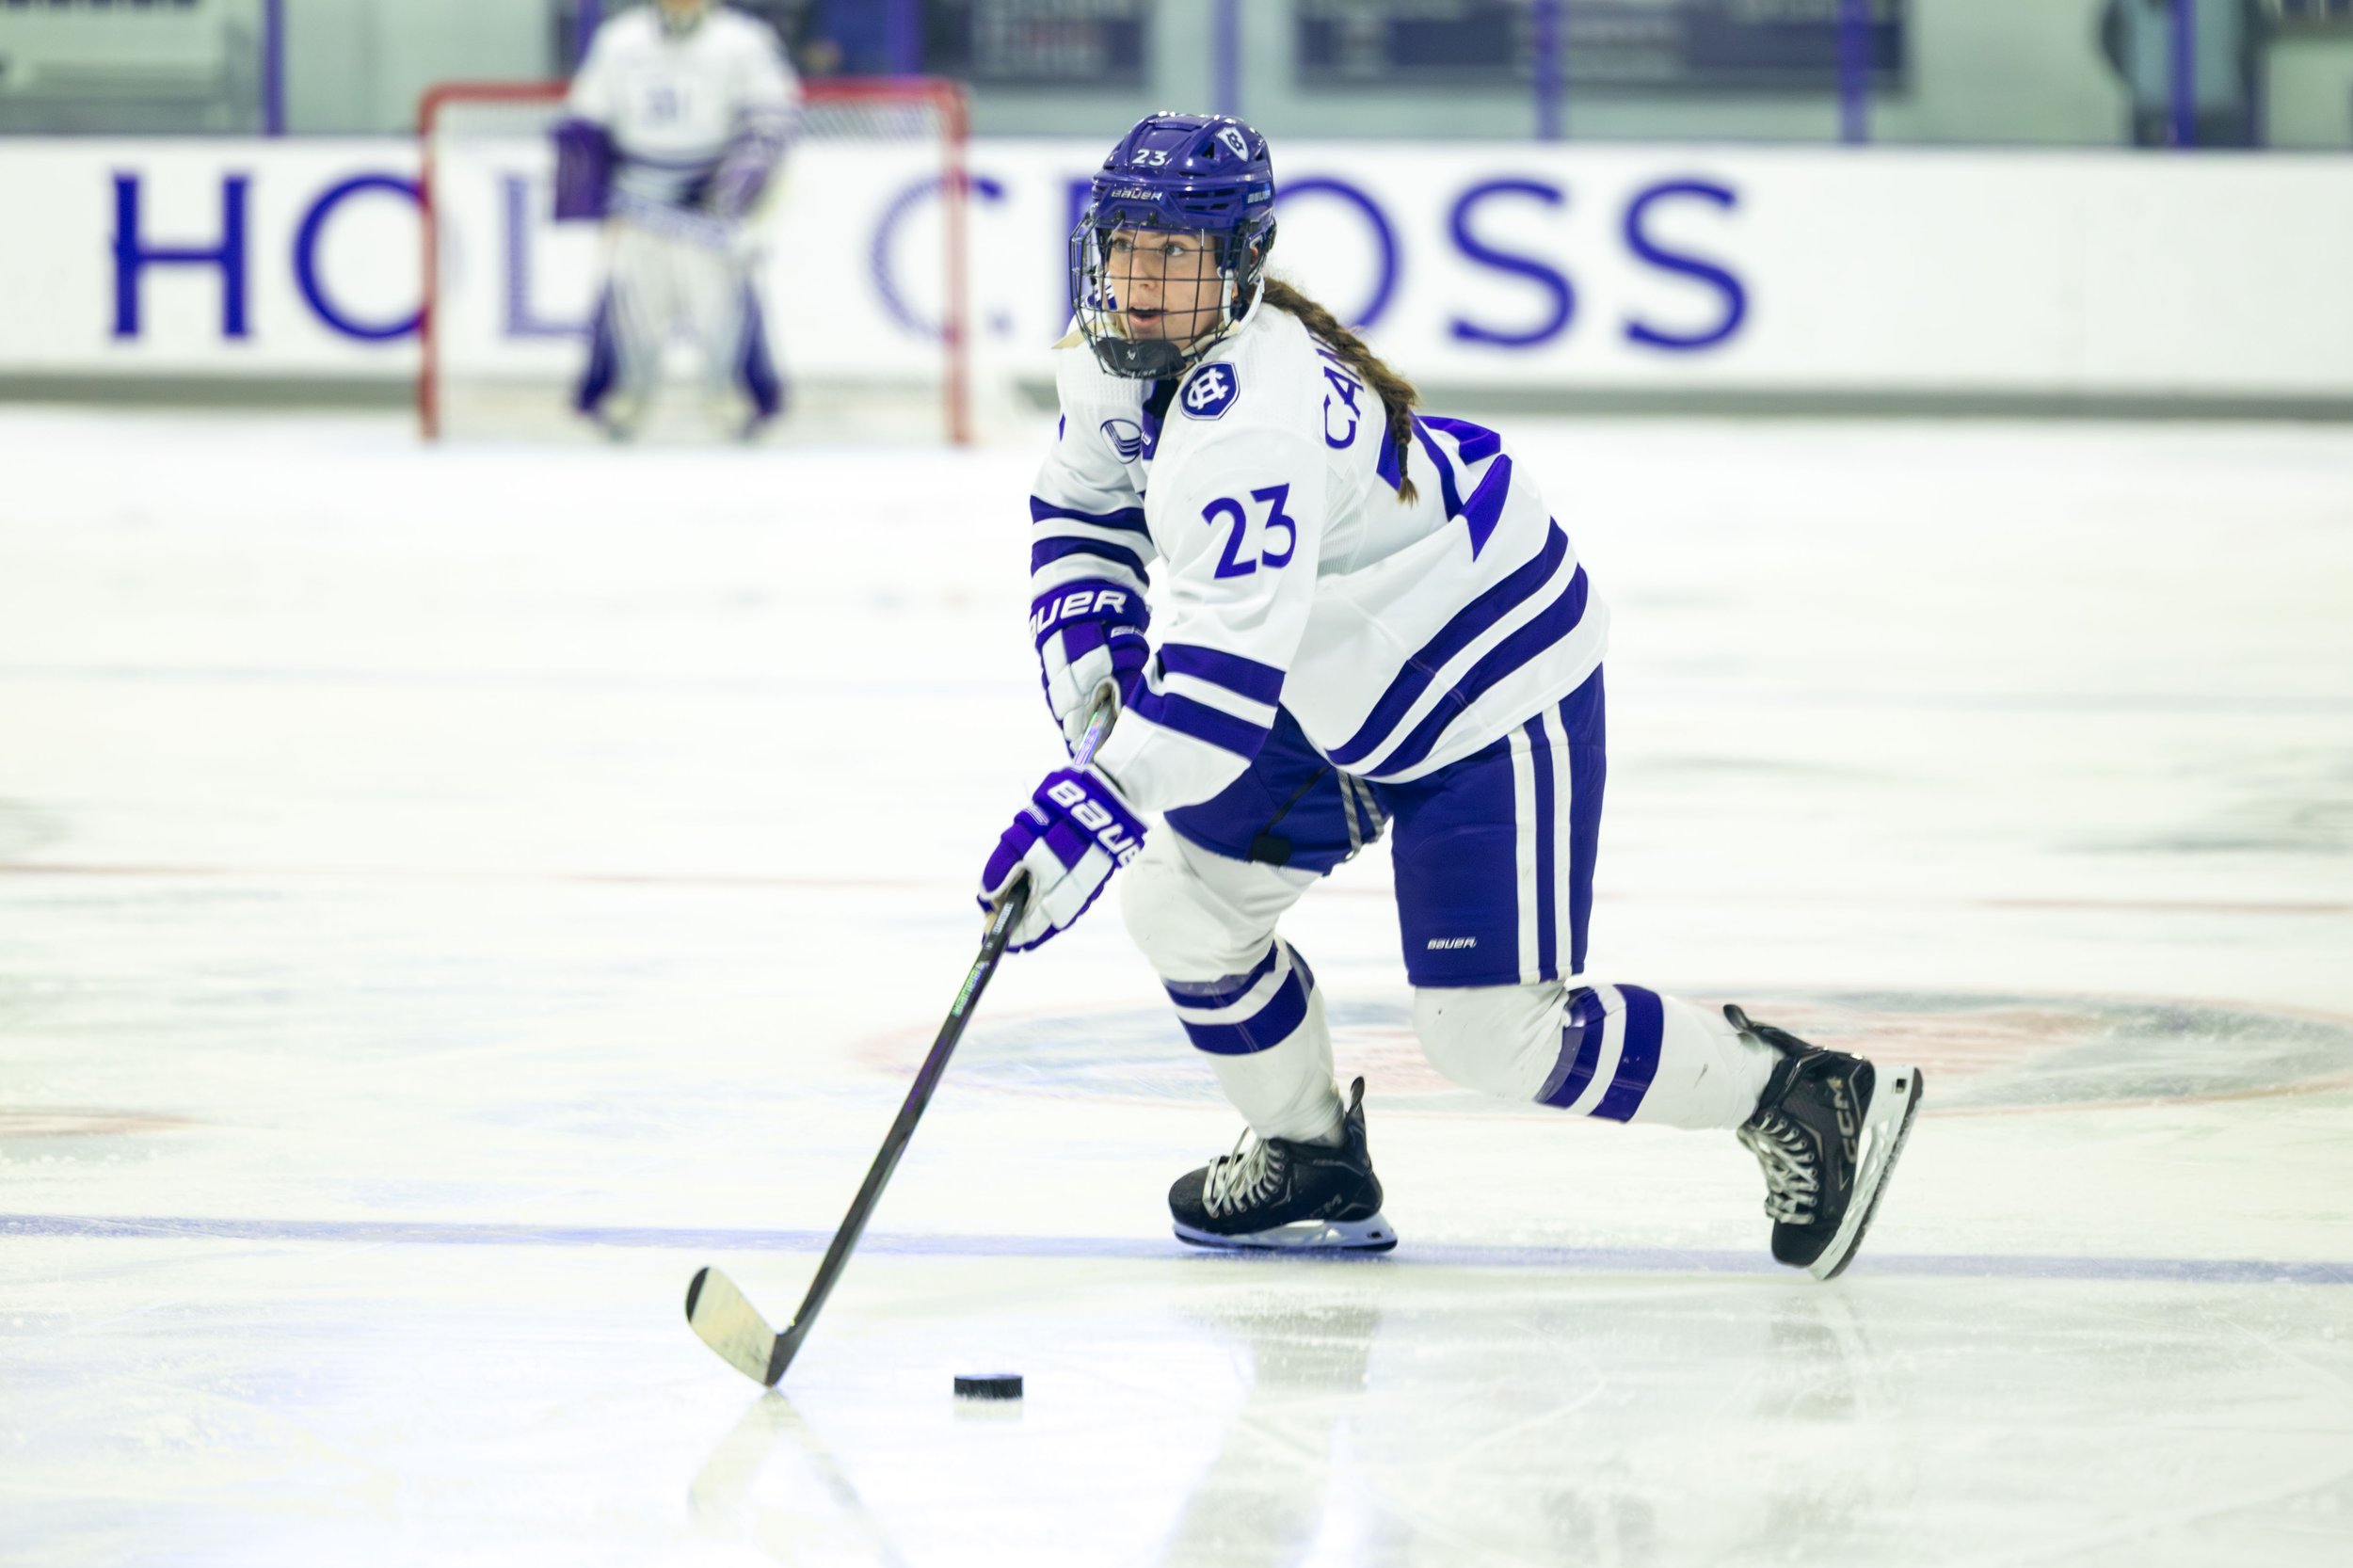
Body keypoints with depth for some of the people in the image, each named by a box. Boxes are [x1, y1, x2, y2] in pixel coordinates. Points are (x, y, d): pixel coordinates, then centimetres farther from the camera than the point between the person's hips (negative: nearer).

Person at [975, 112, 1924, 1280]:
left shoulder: (1252, 418, -35)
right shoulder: (1117, 359, -4)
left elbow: (1232, 661, -43)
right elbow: (1083, 505, 16)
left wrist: (1092, 810, -47)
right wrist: (1086, 646, -1)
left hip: (1492, 688, -10)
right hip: (1348, 688, 10)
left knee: (1494, 1032, -10)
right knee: (1181, 902, 9)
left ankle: (1801, 1099, 5)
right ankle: (1311, 1161, 29)